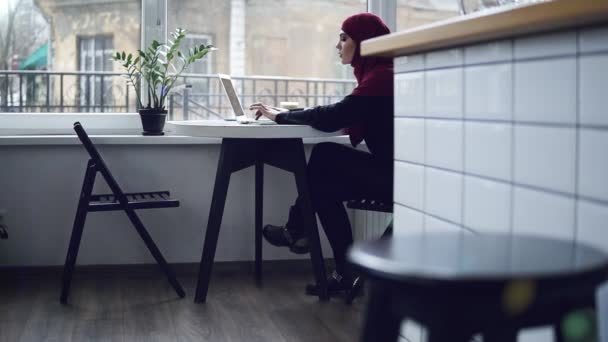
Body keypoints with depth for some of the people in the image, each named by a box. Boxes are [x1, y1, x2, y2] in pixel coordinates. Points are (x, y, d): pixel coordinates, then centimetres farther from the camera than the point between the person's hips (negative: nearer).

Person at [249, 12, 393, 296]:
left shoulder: (381, 76, -17)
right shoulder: (378, 74, 14)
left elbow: (332, 118, -22)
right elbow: (349, 124, 11)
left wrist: (281, 116, -10)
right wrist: (289, 115, 4)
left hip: (395, 174, -9)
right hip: (389, 168, 9)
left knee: (326, 156, -8)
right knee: (325, 185, 4)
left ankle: (296, 231, 7)